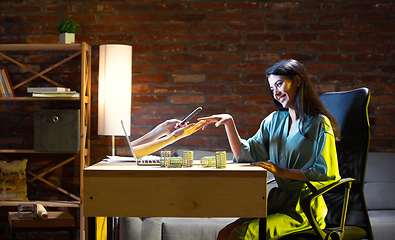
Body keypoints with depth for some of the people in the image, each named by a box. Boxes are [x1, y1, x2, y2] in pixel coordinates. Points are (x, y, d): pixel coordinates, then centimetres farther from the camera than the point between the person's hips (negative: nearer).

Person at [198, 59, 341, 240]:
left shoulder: (319, 124, -6)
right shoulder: (275, 120, 14)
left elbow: (328, 174, -12)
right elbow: (246, 155, 11)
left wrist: (282, 171, -16)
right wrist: (229, 123, -1)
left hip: (305, 208, -6)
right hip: (279, 203, 6)